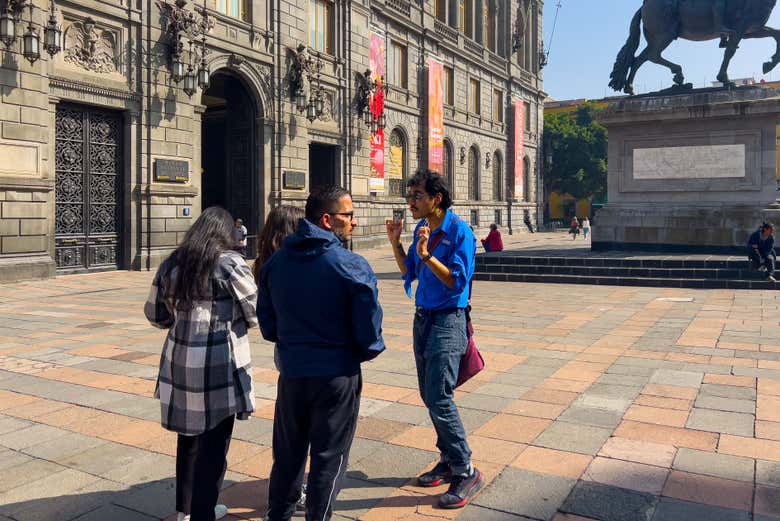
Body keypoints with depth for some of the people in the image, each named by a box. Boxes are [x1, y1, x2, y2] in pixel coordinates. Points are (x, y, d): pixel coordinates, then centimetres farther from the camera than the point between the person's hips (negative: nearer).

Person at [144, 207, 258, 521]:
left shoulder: (172, 263, 6)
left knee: (189, 436, 21)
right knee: (213, 443, 8)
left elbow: (154, 313, 14)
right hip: (219, 365, -6)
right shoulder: (229, 262, -12)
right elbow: (255, 313, -8)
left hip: (180, 362, 6)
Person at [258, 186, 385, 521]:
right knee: (328, 457, 13)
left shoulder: (276, 261, 0)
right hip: (337, 376, -5)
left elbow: (267, 324, 8)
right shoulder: (353, 266, -17)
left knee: (287, 454, 21)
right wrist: (369, 351, 6)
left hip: (291, 373, 5)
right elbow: (369, 333, -15)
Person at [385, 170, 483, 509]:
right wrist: (395, 243, 2)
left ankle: (466, 472, 3)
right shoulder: (421, 228, 7)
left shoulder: (458, 230, -15)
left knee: (439, 398, -11)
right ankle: (448, 460, 28)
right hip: (423, 317, 8)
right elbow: (410, 273, 14)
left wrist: (426, 255, -28)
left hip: (447, 320, -8)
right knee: (430, 396, 14)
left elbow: (458, 281, -20)